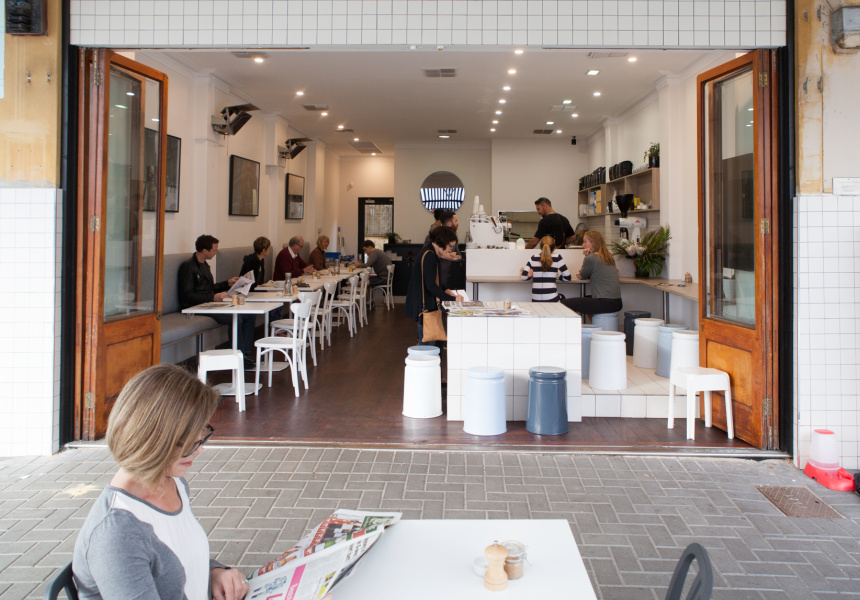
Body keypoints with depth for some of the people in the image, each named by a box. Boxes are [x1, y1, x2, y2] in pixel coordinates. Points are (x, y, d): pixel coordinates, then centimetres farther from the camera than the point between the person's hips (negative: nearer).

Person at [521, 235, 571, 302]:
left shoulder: (533, 258, 6)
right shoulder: (557, 258, -1)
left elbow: (524, 277, 3)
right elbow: (567, 278, 4)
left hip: (535, 300, 3)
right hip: (551, 299, -3)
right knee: (562, 297, 32)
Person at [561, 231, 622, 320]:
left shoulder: (591, 258, -11)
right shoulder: (608, 256, 17)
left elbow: (582, 276, 6)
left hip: (606, 303, -10)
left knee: (565, 304, -9)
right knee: (584, 299, 37)